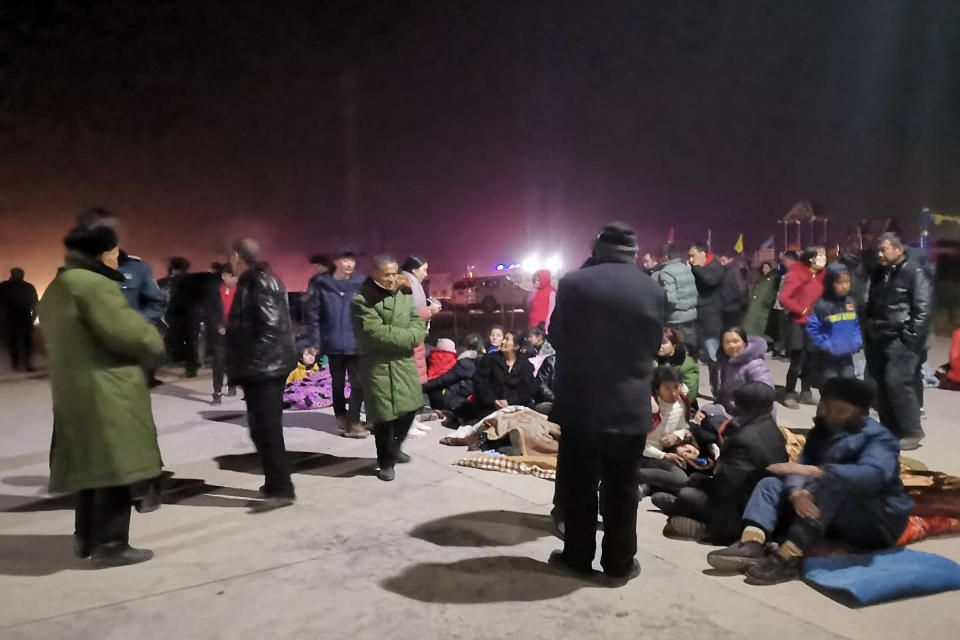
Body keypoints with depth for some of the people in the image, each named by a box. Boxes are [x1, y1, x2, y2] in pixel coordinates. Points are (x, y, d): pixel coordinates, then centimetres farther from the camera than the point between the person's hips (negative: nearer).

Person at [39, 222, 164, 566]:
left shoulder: (56, 289, 18)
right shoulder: (94, 285, -15)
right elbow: (127, 331, -21)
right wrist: (154, 343, -1)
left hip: (73, 391, 10)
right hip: (106, 391, -10)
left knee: (92, 463, 19)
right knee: (116, 466, -3)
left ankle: (86, 537, 28)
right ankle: (110, 544, 2)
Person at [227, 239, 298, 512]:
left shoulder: (261, 283, -14)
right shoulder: (253, 281, 17)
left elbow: (270, 327, -22)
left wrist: (252, 363, -20)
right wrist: (243, 365, 19)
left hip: (264, 367, -10)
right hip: (262, 367, 10)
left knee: (266, 428, -7)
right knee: (264, 427, 14)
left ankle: (281, 489, 0)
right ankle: (275, 483, 24)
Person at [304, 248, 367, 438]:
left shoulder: (361, 284, 0)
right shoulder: (321, 284, -1)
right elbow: (312, 315, 0)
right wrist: (314, 342, -4)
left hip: (356, 343, 0)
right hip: (333, 344, 0)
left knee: (358, 383, -4)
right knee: (338, 383, 13)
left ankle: (353, 421, 8)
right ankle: (342, 418, 29)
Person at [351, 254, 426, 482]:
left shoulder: (405, 296, 8)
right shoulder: (362, 300, -12)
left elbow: (418, 324, 4)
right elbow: (376, 333, -20)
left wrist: (405, 338, -16)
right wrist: (408, 337, -13)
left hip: (405, 362, 6)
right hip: (378, 365, -6)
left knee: (409, 407, 15)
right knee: (384, 414, -2)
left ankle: (395, 447, 41)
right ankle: (386, 462, 17)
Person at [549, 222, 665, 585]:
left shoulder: (573, 283, -9)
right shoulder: (654, 292, -3)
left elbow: (556, 338, 3)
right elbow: (654, 347, 9)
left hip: (580, 401, -1)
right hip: (631, 405, 1)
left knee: (578, 483, 12)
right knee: (621, 487, 12)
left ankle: (577, 556, 23)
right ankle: (619, 563, 22)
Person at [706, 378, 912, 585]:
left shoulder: (878, 437, -8)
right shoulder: (821, 433, 11)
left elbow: (873, 475, -30)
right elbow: (799, 467, -5)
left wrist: (812, 471, -39)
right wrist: (796, 493, -30)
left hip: (879, 523, -6)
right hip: (837, 521, 7)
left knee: (831, 481, -34)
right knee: (770, 484, -7)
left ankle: (789, 558, -43)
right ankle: (751, 545, -33)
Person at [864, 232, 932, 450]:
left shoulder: (914, 272, -9)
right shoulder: (879, 273, 15)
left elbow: (922, 309, -13)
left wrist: (910, 338, -17)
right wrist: (869, 330, 15)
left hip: (901, 339, -8)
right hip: (879, 338, 8)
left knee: (897, 382, -13)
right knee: (881, 384, 9)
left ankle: (912, 432, 0)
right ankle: (890, 430, 21)